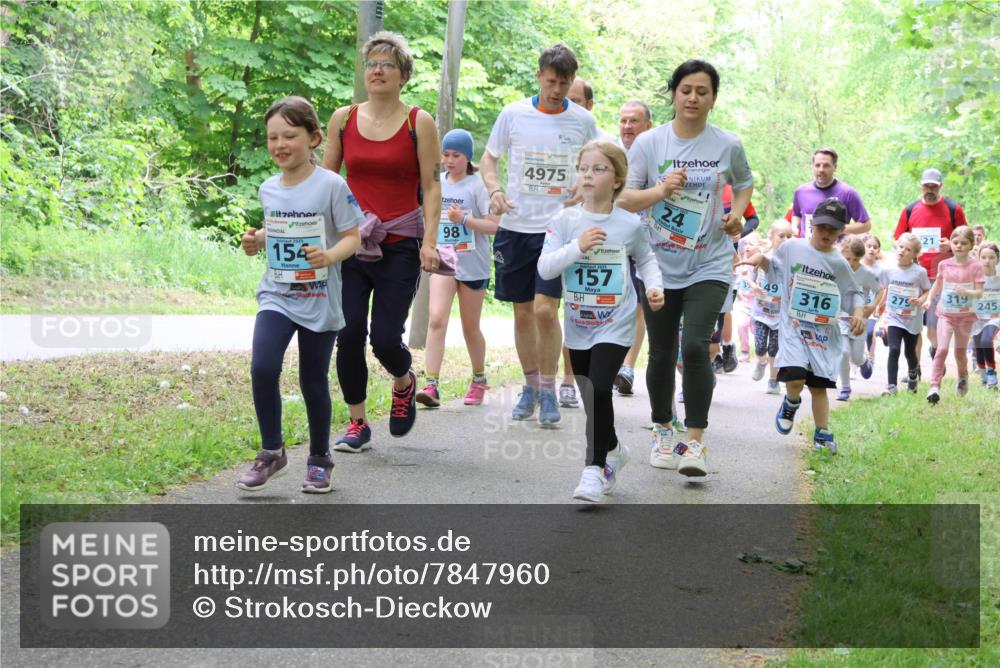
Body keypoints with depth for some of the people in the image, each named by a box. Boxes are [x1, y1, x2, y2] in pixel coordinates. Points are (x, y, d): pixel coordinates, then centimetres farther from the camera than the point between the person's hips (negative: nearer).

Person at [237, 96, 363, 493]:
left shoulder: (331, 186, -11)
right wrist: (256, 241, 0)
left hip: (319, 301, -3)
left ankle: (319, 460, 26)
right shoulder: (268, 189, 5)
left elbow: (353, 237, -9)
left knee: (313, 382, 7)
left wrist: (330, 256, -27)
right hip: (276, 296, 3)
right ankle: (272, 452, 0)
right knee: (262, 368, -17)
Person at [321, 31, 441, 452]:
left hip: (399, 247, -2)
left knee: (385, 338, -6)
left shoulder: (419, 123, 0)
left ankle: (404, 382, 30)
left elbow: (432, 186, -1)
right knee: (349, 334, -5)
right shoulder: (344, 118, 7)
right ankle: (357, 424, 11)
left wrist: (429, 241, -10)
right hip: (351, 241, 2)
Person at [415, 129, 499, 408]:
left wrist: (464, 220, -23)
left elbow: (494, 225, -12)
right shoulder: (437, 183, 7)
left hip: (473, 266, -3)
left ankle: (479, 380, 31)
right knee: (436, 319, -16)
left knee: (470, 327, 10)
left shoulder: (477, 185, -7)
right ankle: (432, 385, -21)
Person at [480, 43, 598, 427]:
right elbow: (489, 158, 11)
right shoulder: (513, 114, 1)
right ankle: (531, 385, 25)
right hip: (516, 225, 2)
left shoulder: (582, 121, 2)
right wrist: (495, 189, -8)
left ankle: (549, 390, 2)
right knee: (523, 312, 8)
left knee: (545, 310, -13)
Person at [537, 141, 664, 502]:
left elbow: (645, 259, 14)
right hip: (578, 326, 3)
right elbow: (544, 268, -11)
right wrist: (577, 247, -24)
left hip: (615, 325, -3)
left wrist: (654, 287, -3)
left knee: (599, 390, -19)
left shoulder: (630, 224, -5)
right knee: (591, 397, 13)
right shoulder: (565, 221, -4)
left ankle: (595, 468, -12)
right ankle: (613, 449, 39)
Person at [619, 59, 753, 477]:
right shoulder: (648, 143, -2)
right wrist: (661, 190, -21)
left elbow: (744, 184, 19)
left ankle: (694, 443, -11)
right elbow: (625, 199, -3)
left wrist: (737, 213, -1)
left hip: (709, 266, -1)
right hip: (659, 266, 1)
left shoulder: (728, 145, 0)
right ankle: (662, 432, 30)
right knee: (662, 353, 9)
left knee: (695, 346, -18)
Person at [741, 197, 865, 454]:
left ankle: (822, 434, 13)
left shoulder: (839, 263, 4)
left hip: (826, 334, 2)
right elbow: (772, 268, 16)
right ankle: (791, 403, 15)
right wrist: (760, 258, -5)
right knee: (795, 379, -19)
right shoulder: (792, 248, 1)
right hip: (793, 328, -2)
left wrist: (858, 312, -7)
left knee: (819, 384, 2)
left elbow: (853, 294, 12)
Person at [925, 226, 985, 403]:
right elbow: (937, 285, 16)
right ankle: (934, 386, -16)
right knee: (942, 348, -15)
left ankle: (963, 377, 42)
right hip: (945, 314, 1)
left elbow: (979, 292, -10)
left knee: (960, 351, 12)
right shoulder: (944, 265, 0)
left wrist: (966, 292, -29)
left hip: (965, 315, -1)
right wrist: (928, 300, 6)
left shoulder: (975, 266, -7)